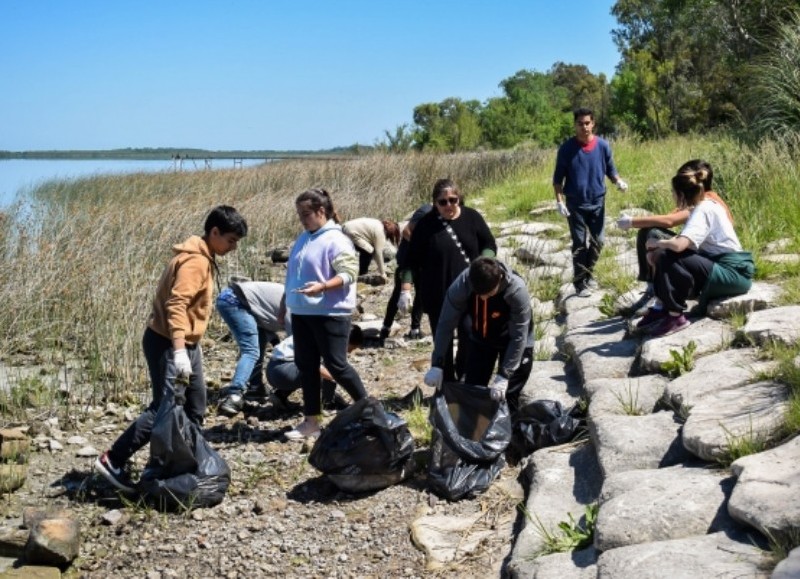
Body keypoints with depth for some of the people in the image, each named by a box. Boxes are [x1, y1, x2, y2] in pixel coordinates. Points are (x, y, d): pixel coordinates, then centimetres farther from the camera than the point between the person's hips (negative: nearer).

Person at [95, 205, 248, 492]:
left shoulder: (203, 259, 13)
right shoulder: (194, 261, -18)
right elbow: (176, 306, -27)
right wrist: (179, 351, -33)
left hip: (186, 344, 10)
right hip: (168, 344, -10)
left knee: (195, 408, 13)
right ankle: (111, 461, -2)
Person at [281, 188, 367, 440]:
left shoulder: (336, 240, -12)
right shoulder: (303, 239, 12)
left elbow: (349, 274, -20)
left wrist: (322, 287, -32)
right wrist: (286, 300, 19)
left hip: (330, 314, -8)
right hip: (301, 313, 8)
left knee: (336, 365, -3)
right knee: (306, 365, 10)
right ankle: (311, 421, 18)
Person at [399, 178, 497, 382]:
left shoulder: (472, 217, -1)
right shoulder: (426, 224, -5)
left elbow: (489, 245, 7)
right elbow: (412, 260, -2)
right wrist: (406, 289, -11)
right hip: (438, 297, -1)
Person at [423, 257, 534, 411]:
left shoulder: (516, 290, -37)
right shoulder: (460, 286, -31)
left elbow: (519, 336, -30)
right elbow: (445, 325, -20)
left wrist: (503, 375, -33)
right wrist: (437, 365, -24)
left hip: (512, 342, -3)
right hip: (479, 339, 3)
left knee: (508, 398, -5)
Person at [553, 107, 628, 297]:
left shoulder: (603, 146, -2)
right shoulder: (567, 148, -8)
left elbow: (610, 170, 7)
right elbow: (558, 178, -3)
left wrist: (619, 181, -15)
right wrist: (559, 201, -11)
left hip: (597, 202, 3)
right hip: (575, 204, -3)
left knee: (597, 241, 9)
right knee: (580, 244, -1)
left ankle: (589, 274, 29)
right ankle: (580, 283, 7)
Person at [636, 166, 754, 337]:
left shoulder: (704, 210, -17)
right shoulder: (707, 205, 13)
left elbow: (679, 245, -31)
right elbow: (683, 241, 14)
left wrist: (657, 243, -12)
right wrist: (661, 246, -2)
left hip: (733, 274, -10)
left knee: (667, 258, -23)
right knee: (665, 254, 8)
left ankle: (676, 317, -15)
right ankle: (660, 308, 3)